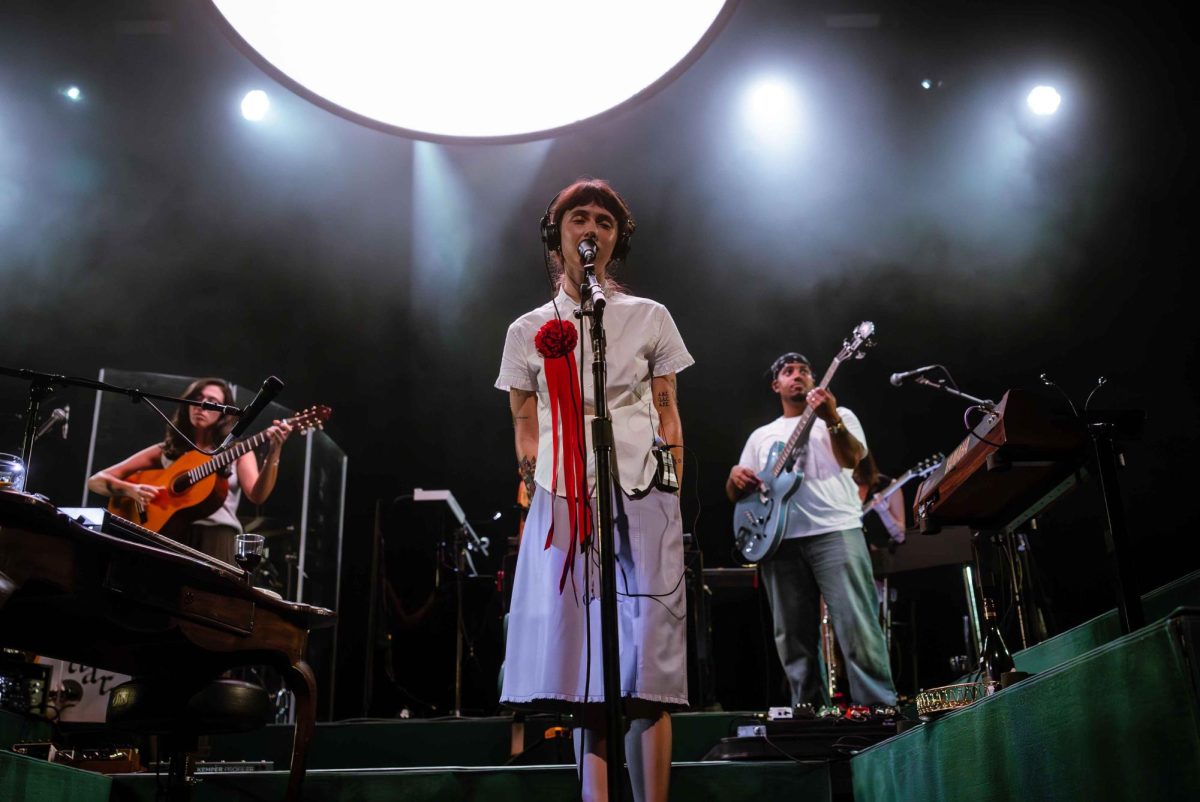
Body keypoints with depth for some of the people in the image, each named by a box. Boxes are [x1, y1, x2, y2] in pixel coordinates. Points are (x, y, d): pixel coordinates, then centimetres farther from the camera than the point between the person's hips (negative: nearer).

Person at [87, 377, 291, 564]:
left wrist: (273, 453, -20)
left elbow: (257, 496, -6)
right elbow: (96, 481, 12)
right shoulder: (164, 451, 15)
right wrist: (131, 489, -8)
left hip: (215, 539, -1)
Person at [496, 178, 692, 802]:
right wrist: (534, 484, 6)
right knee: (585, 664, -1)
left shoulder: (650, 318, 11)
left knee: (646, 669, -6)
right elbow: (525, 425, 15)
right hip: (562, 505, 1)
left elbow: (667, 412, 10)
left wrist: (673, 486, 2)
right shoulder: (528, 331, 13)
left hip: (642, 500, -1)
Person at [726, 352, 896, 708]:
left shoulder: (839, 416, 15)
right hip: (780, 540, 4)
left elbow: (853, 459, -5)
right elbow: (735, 494, 21)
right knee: (794, 637, 4)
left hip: (835, 531, -3)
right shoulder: (761, 436, 24)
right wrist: (735, 477, -3)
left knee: (857, 627, -12)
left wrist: (831, 420, -22)